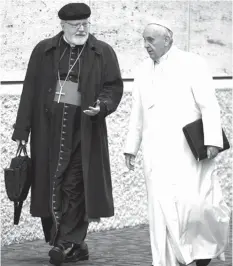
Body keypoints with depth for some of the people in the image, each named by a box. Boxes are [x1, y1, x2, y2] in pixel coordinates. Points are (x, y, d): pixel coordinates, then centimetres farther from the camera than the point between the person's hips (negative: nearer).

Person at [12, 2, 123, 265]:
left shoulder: (103, 53, 7)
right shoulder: (44, 51, 11)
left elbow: (114, 86, 8)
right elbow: (30, 90, 9)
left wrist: (102, 105, -14)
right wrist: (22, 128, 3)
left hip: (84, 128, -2)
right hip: (49, 128, 2)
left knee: (74, 186, -7)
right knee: (51, 184, 1)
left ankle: (67, 242, -3)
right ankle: (75, 245, 9)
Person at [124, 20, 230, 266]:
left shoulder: (192, 64, -1)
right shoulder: (143, 71, 15)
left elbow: (208, 105, -8)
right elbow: (137, 113, 20)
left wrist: (213, 140, -17)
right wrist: (131, 147, 16)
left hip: (188, 150, -4)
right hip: (156, 152, 4)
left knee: (192, 204, -11)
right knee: (161, 207, -3)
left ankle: (205, 245, 17)